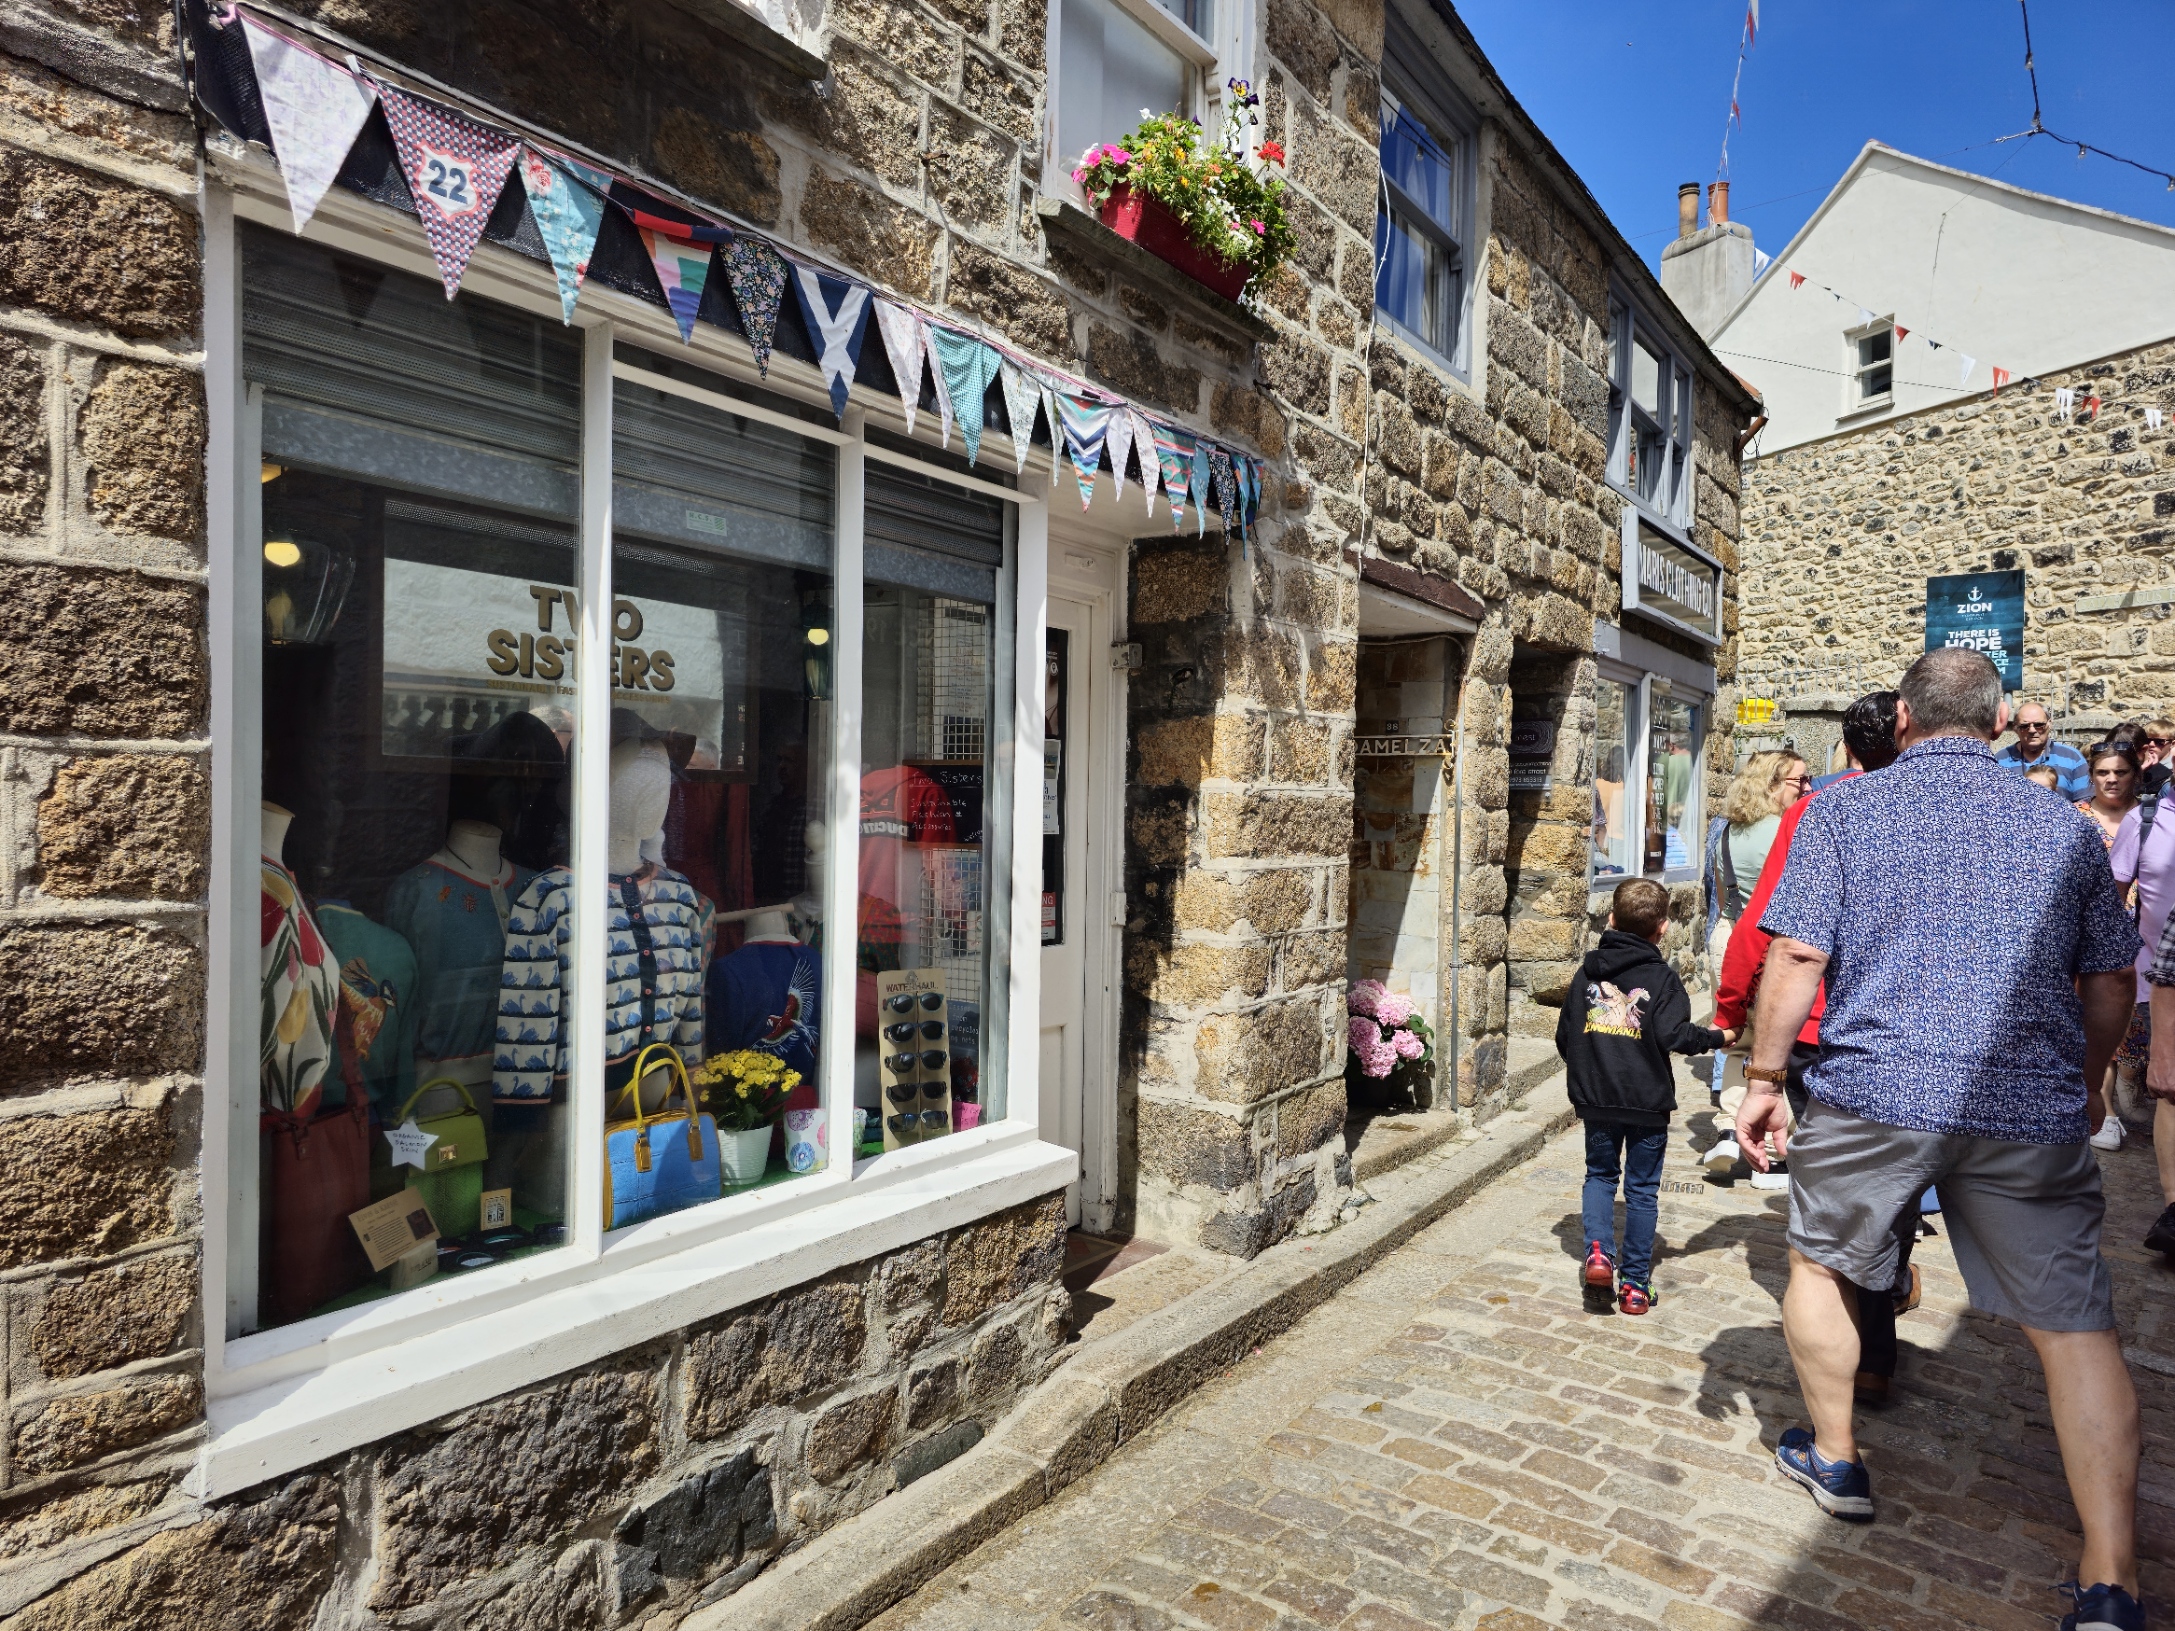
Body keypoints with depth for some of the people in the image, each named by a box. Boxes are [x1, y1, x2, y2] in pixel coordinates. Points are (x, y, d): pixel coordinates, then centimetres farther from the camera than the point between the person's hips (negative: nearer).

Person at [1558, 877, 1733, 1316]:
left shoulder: (1588, 971, 3)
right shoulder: (1662, 977, -8)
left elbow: (1565, 1033, 6)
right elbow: (1674, 1035, -17)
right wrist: (1719, 1038, 0)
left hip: (1596, 1099, 3)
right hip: (1647, 1101, -2)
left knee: (1600, 1173, 20)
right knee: (1642, 1189, 9)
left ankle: (1598, 1252, 0)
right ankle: (1635, 1285, 14)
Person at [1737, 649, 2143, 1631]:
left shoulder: (1842, 812, 0)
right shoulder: (2065, 829, 11)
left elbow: (1795, 959, -7)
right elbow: (2112, 984, 15)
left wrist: (1763, 1081, 1)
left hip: (1873, 1091, -2)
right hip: (2031, 1108, 3)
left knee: (1820, 1264, 19)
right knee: (2075, 1321, 10)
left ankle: (1835, 1461, 32)